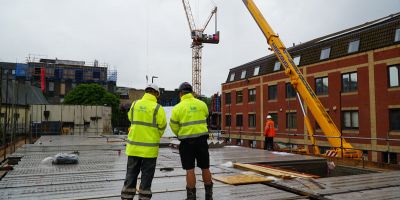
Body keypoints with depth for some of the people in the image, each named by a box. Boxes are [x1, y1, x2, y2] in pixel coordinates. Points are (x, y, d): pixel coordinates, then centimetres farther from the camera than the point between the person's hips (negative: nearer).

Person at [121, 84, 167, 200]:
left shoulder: (134, 104, 1)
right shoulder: (157, 108, -10)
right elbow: (162, 126, -5)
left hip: (133, 146, 4)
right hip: (149, 148, -3)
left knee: (131, 174, 13)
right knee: (146, 175, 8)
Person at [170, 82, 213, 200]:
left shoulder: (178, 108, -6)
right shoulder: (202, 104, 3)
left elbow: (173, 126, -1)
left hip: (186, 141, -3)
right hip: (202, 139, 3)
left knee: (190, 170, 4)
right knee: (205, 168, 13)